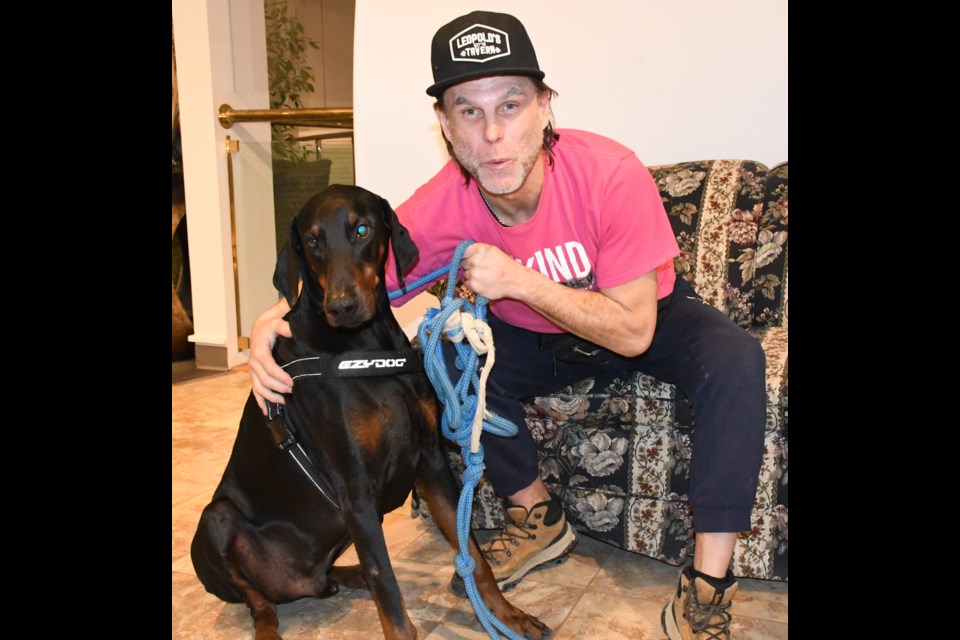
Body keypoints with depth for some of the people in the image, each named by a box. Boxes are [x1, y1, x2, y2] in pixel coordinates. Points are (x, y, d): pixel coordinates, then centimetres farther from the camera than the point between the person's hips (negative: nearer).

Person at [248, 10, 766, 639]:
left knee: (735, 359, -30)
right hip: (537, 339, 3)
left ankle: (707, 586, -20)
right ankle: (539, 518, -1)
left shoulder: (611, 172, -32)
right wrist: (278, 319, -34)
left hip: (651, 318, -2)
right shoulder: (441, 207, -24)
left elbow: (633, 333, -28)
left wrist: (517, 279, -36)